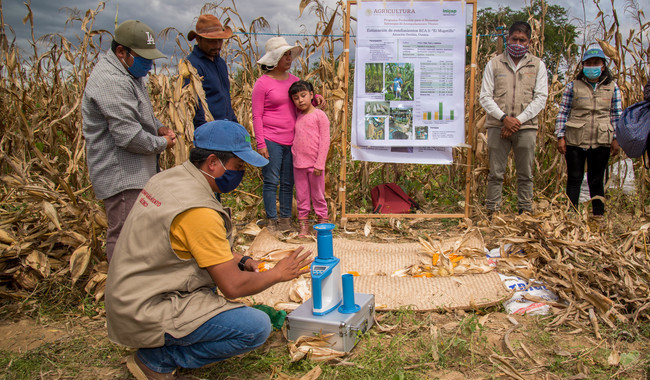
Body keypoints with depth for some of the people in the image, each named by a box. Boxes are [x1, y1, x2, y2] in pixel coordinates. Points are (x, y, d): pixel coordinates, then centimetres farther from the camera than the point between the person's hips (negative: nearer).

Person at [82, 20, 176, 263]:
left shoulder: (128, 74, 14)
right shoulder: (111, 82, -22)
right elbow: (128, 136, -27)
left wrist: (158, 127, 9)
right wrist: (162, 143, -11)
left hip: (135, 172, 11)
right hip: (121, 176, -11)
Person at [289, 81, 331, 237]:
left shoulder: (319, 115, -5)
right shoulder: (298, 117, 10)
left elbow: (325, 141, -9)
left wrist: (319, 164, -13)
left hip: (314, 164, -5)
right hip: (298, 164, 5)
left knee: (318, 196, 6)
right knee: (301, 197, 9)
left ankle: (322, 225, 16)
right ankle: (303, 227, 17)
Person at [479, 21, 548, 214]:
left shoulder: (538, 65, 9)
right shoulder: (494, 64, 8)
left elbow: (541, 98, 2)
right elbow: (485, 97, 2)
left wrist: (518, 120, -10)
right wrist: (504, 117, -11)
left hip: (526, 127, 1)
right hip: (498, 126, 0)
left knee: (525, 174, 5)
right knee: (496, 173, 2)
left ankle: (525, 212, 14)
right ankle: (492, 212, 9)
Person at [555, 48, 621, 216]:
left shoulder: (612, 87, 8)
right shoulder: (573, 86, 3)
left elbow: (617, 114, 11)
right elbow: (563, 112, 2)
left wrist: (616, 139, 4)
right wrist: (560, 136, -4)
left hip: (601, 141, 1)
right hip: (575, 141, -1)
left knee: (597, 180, 8)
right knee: (574, 179, 2)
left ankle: (598, 215, 17)